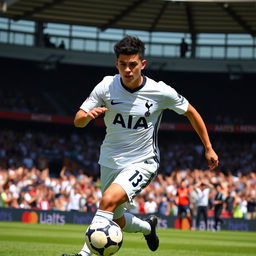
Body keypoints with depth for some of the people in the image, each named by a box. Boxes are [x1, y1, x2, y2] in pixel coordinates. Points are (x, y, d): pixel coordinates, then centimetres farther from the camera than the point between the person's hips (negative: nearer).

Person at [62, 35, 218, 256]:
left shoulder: (161, 92, -14)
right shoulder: (106, 86, -9)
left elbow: (191, 112, 3)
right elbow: (78, 122, -5)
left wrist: (208, 148, 8)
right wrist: (88, 115, -30)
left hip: (143, 162, -4)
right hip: (110, 162, 4)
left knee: (109, 200, -28)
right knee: (118, 221, 14)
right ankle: (148, 227, 47)